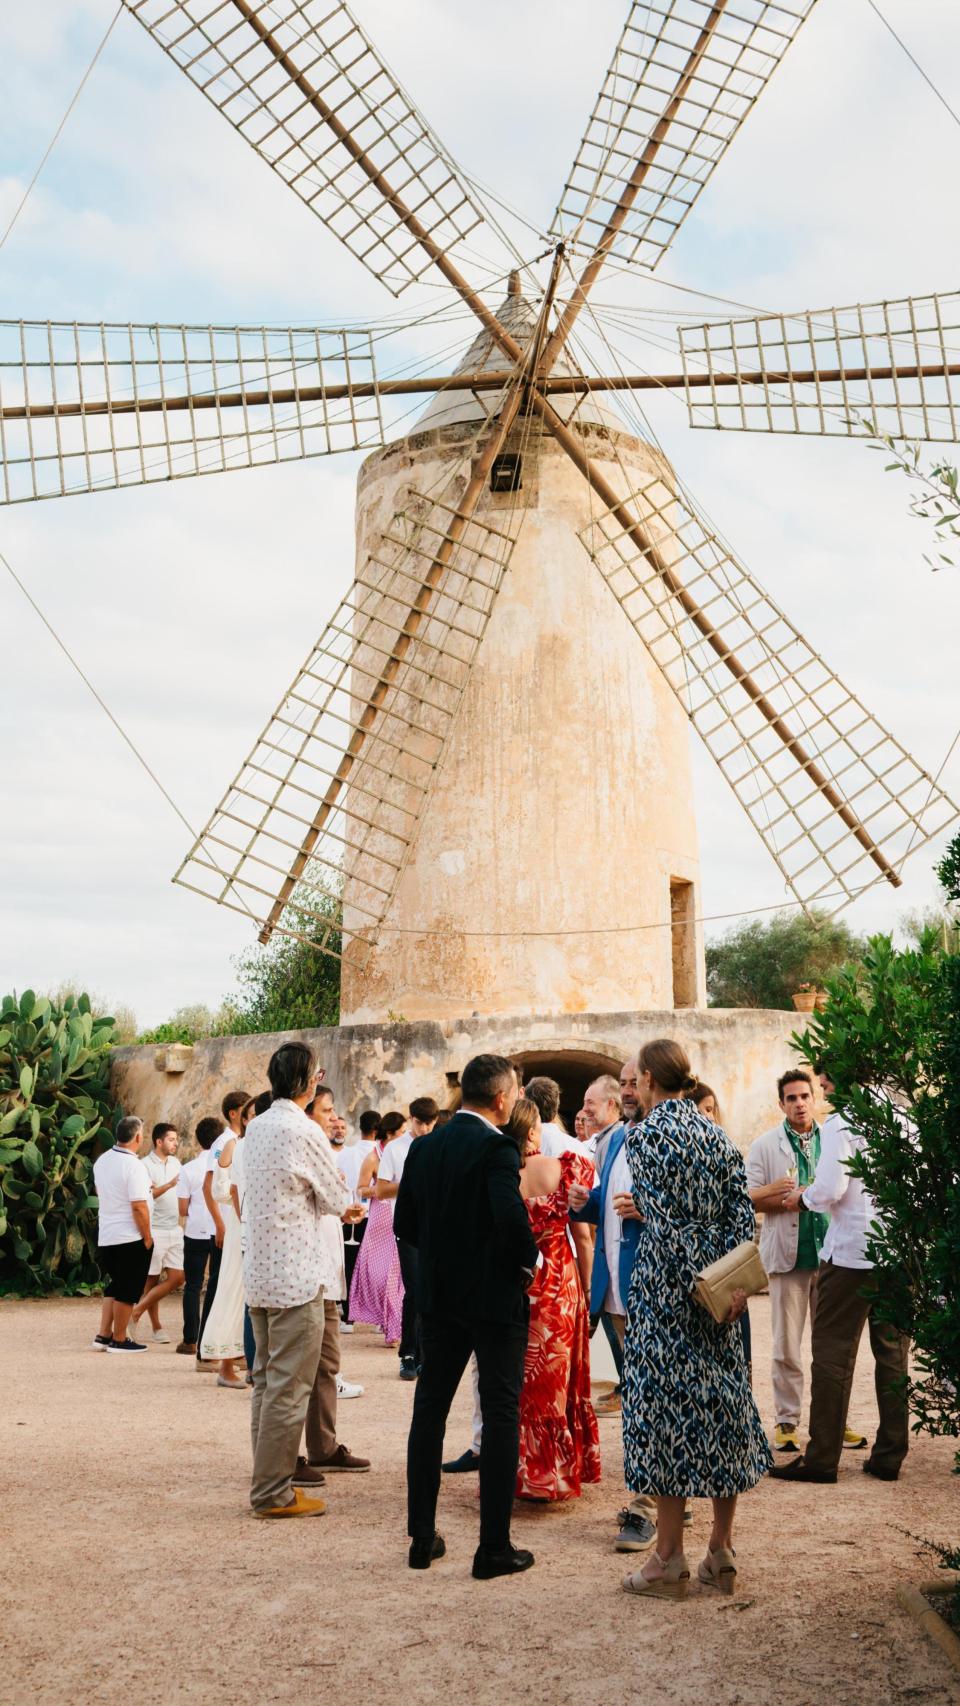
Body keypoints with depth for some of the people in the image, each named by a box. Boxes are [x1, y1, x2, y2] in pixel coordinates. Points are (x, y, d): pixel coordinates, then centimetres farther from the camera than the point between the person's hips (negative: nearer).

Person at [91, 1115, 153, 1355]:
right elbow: (139, 1206, -22)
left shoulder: (101, 1161, 6)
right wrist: (147, 1236, -11)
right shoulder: (133, 1165, -19)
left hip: (105, 1236, 8)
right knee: (127, 1290, 3)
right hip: (130, 1238, -8)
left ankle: (103, 1335, 17)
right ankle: (119, 1341, 8)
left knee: (114, 1286, 19)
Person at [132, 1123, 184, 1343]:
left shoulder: (175, 1162, 13)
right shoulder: (146, 1165, -8)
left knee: (177, 1277, 0)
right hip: (155, 1231, -7)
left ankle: (137, 1311, 9)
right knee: (152, 1279, 2)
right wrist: (169, 1185, -29)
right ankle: (156, 1327, 11)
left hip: (175, 1229, 7)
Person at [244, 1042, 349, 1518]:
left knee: (267, 1381, 15)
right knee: (289, 1388, -2)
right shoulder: (304, 1132, -16)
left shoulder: (255, 1127, 8)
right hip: (295, 1276, -9)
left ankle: (268, 1482, 23)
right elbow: (337, 1200, -6)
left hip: (260, 1272, 9)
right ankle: (273, 1492, 2)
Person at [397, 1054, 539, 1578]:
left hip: (438, 1296, 6)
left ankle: (422, 1538, 20)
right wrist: (527, 1260, -11)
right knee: (501, 1415, 3)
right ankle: (494, 1548, 6)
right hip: (495, 1298, -6)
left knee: (429, 1409, 14)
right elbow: (511, 1216, -29)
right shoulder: (496, 1147, -16)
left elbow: (404, 1223, 6)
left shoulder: (424, 1146, 4)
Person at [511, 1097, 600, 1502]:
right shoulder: (567, 1169, -9)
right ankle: (556, 1474, 24)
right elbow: (582, 1238, -4)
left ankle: (516, 1474, 18)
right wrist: (588, 1290, 5)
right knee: (557, 1379, 15)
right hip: (561, 1287, 1)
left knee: (515, 1382, 12)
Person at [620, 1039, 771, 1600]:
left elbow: (665, 1218, -16)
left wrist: (694, 1283, -11)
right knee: (721, 1402, 11)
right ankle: (722, 1553, 18)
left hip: (666, 1286, -6)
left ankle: (669, 1561, 7)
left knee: (666, 1405, 1)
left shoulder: (645, 1135, -11)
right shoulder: (717, 1133, 9)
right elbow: (742, 1212, 3)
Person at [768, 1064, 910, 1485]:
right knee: (893, 1351, 12)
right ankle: (889, 1456, 16)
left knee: (833, 1352, 0)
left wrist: (804, 1198, 4)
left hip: (852, 1250, -6)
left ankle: (821, 1458, 3)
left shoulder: (840, 1123, -9)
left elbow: (831, 1188, -18)